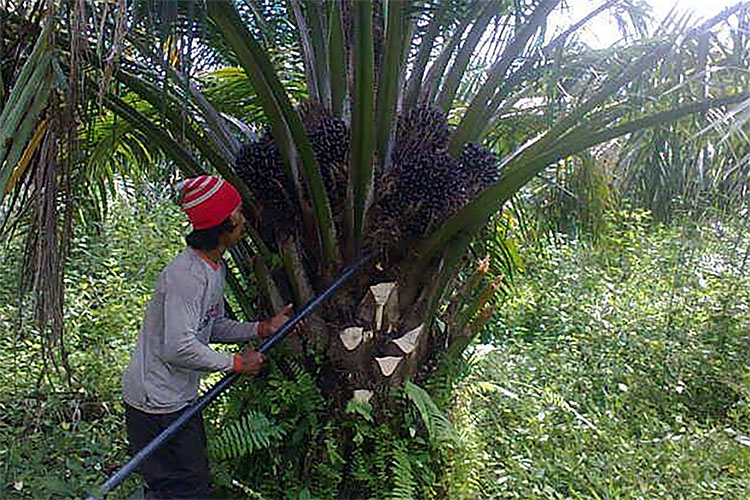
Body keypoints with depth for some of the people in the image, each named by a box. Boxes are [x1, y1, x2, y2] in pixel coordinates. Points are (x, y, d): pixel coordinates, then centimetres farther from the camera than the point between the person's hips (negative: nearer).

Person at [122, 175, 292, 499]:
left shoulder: (215, 267, 7)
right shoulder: (187, 275, -26)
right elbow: (178, 348, -31)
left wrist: (262, 328, 3)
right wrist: (236, 363, -19)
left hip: (180, 398, 10)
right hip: (156, 404, -10)